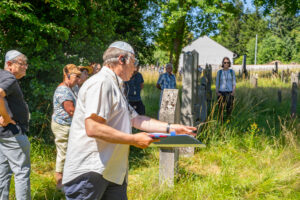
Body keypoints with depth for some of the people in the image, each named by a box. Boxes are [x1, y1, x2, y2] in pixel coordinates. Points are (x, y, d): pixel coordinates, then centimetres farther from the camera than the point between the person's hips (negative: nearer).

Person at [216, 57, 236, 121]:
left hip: (229, 92, 1)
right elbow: (217, 83, 4)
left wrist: (233, 92, -9)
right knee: (221, 108, -4)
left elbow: (234, 82, 3)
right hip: (221, 92, 0)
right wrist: (217, 92, -8)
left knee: (229, 107, -2)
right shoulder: (219, 72, 3)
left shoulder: (232, 71, 4)